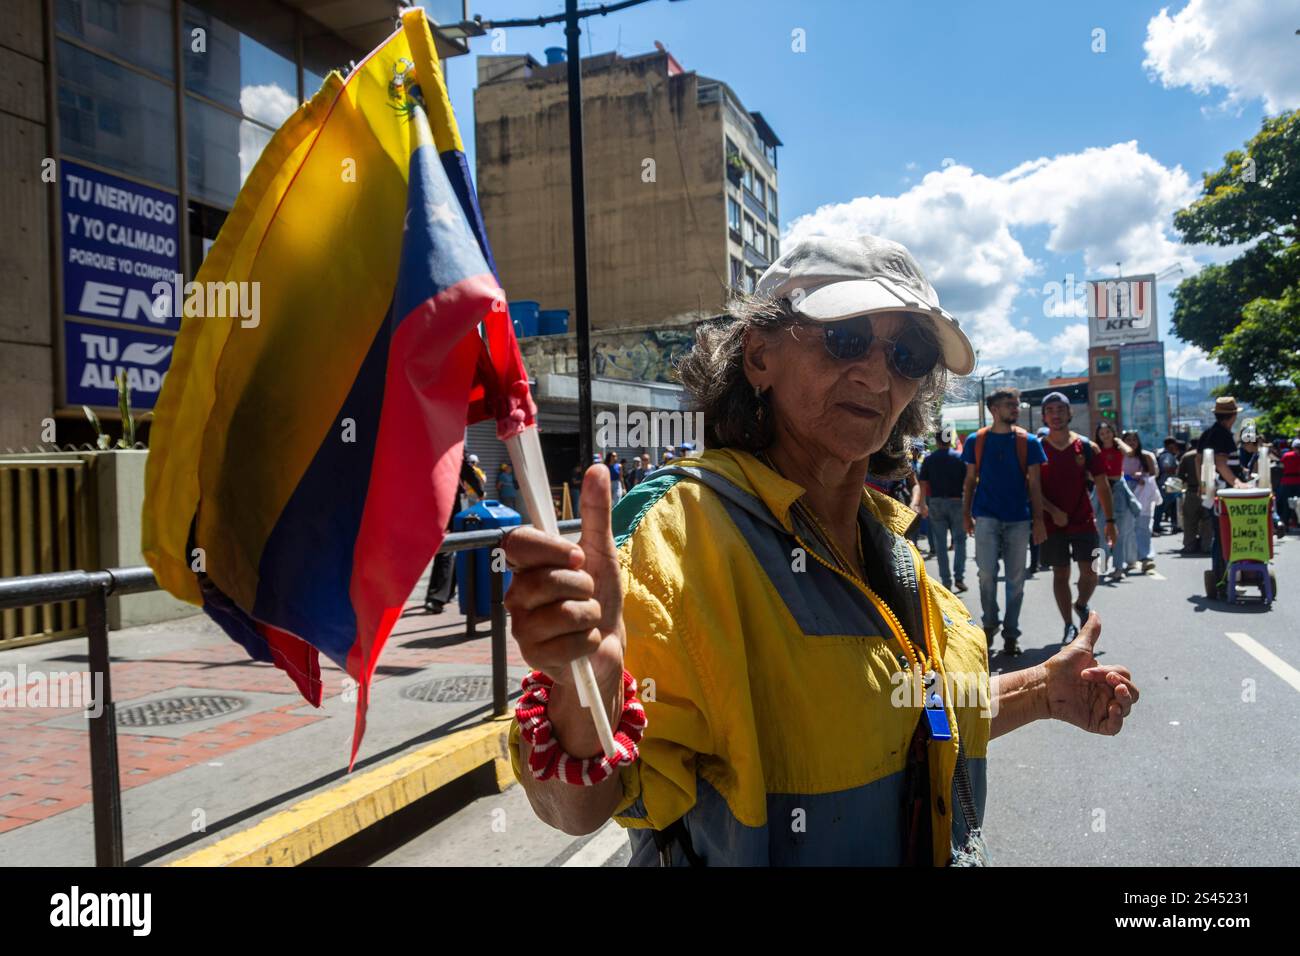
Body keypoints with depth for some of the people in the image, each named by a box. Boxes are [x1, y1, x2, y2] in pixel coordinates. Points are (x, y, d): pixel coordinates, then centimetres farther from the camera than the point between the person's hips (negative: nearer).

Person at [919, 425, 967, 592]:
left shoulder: (928, 459, 1)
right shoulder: (959, 458, -2)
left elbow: (923, 484, 1)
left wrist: (922, 504, 10)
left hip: (936, 503, 1)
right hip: (956, 502, -1)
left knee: (940, 544, 5)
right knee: (959, 540, 9)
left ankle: (946, 581, 6)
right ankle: (959, 577, -2)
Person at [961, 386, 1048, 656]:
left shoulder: (1028, 441, 3)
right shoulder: (976, 440, 3)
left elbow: (1034, 484, 3)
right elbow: (970, 480, 8)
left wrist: (1038, 519, -2)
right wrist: (966, 513, 4)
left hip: (1019, 518, 1)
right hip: (986, 516, -1)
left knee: (1015, 578, 4)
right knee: (987, 573, -5)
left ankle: (1011, 634, 15)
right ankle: (989, 623, 16)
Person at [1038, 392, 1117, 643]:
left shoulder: (1086, 447, 2)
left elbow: (1102, 486, 4)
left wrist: (1109, 520, 0)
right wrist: (1053, 511, -15)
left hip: (1083, 521, 1)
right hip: (1052, 523, 0)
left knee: (1089, 572, -2)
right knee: (1060, 574, 6)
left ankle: (1081, 605, 29)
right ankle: (1069, 626, 17)